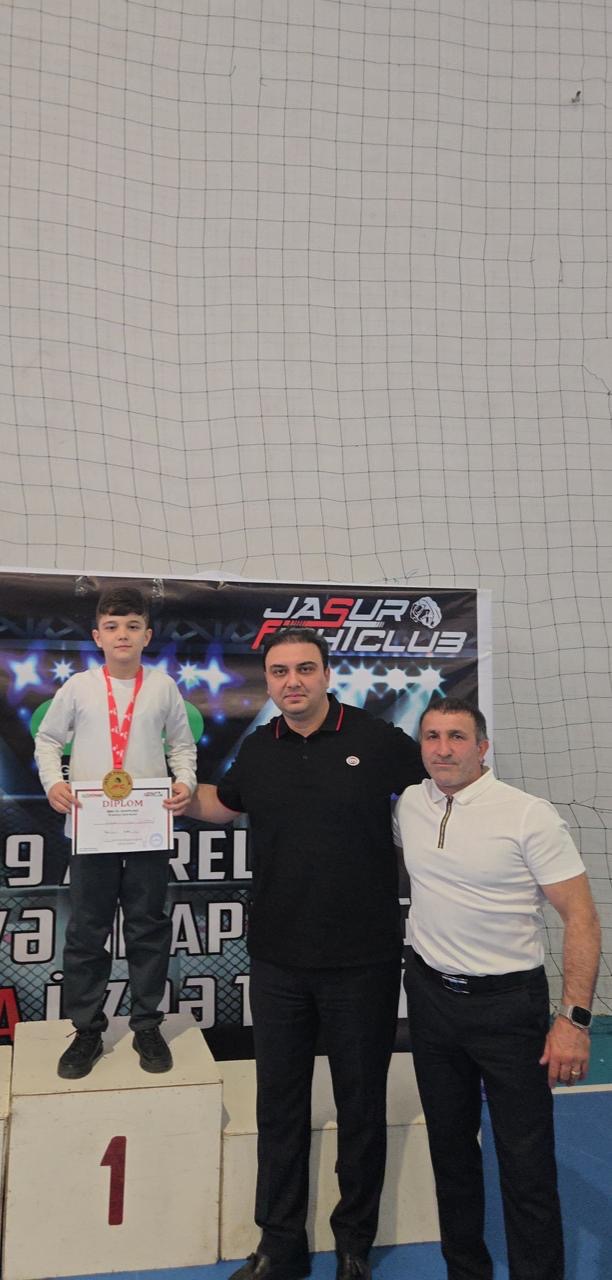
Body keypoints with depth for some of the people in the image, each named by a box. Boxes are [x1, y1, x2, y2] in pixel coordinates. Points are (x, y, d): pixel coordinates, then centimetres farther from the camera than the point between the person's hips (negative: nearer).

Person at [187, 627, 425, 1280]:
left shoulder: (380, 741, -9)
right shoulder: (258, 749, 3)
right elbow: (225, 803, 22)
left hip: (363, 962, -3)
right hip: (278, 961, 3)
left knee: (361, 1105, 15)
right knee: (279, 1105, 16)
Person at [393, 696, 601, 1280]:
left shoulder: (530, 815, -15)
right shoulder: (408, 805, -1)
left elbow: (580, 915, -14)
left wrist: (575, 1017, -18)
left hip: (509, 1000, -4)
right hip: (430, 993, 5)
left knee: (527, 1158, 2)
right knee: (450, 1145, 18)